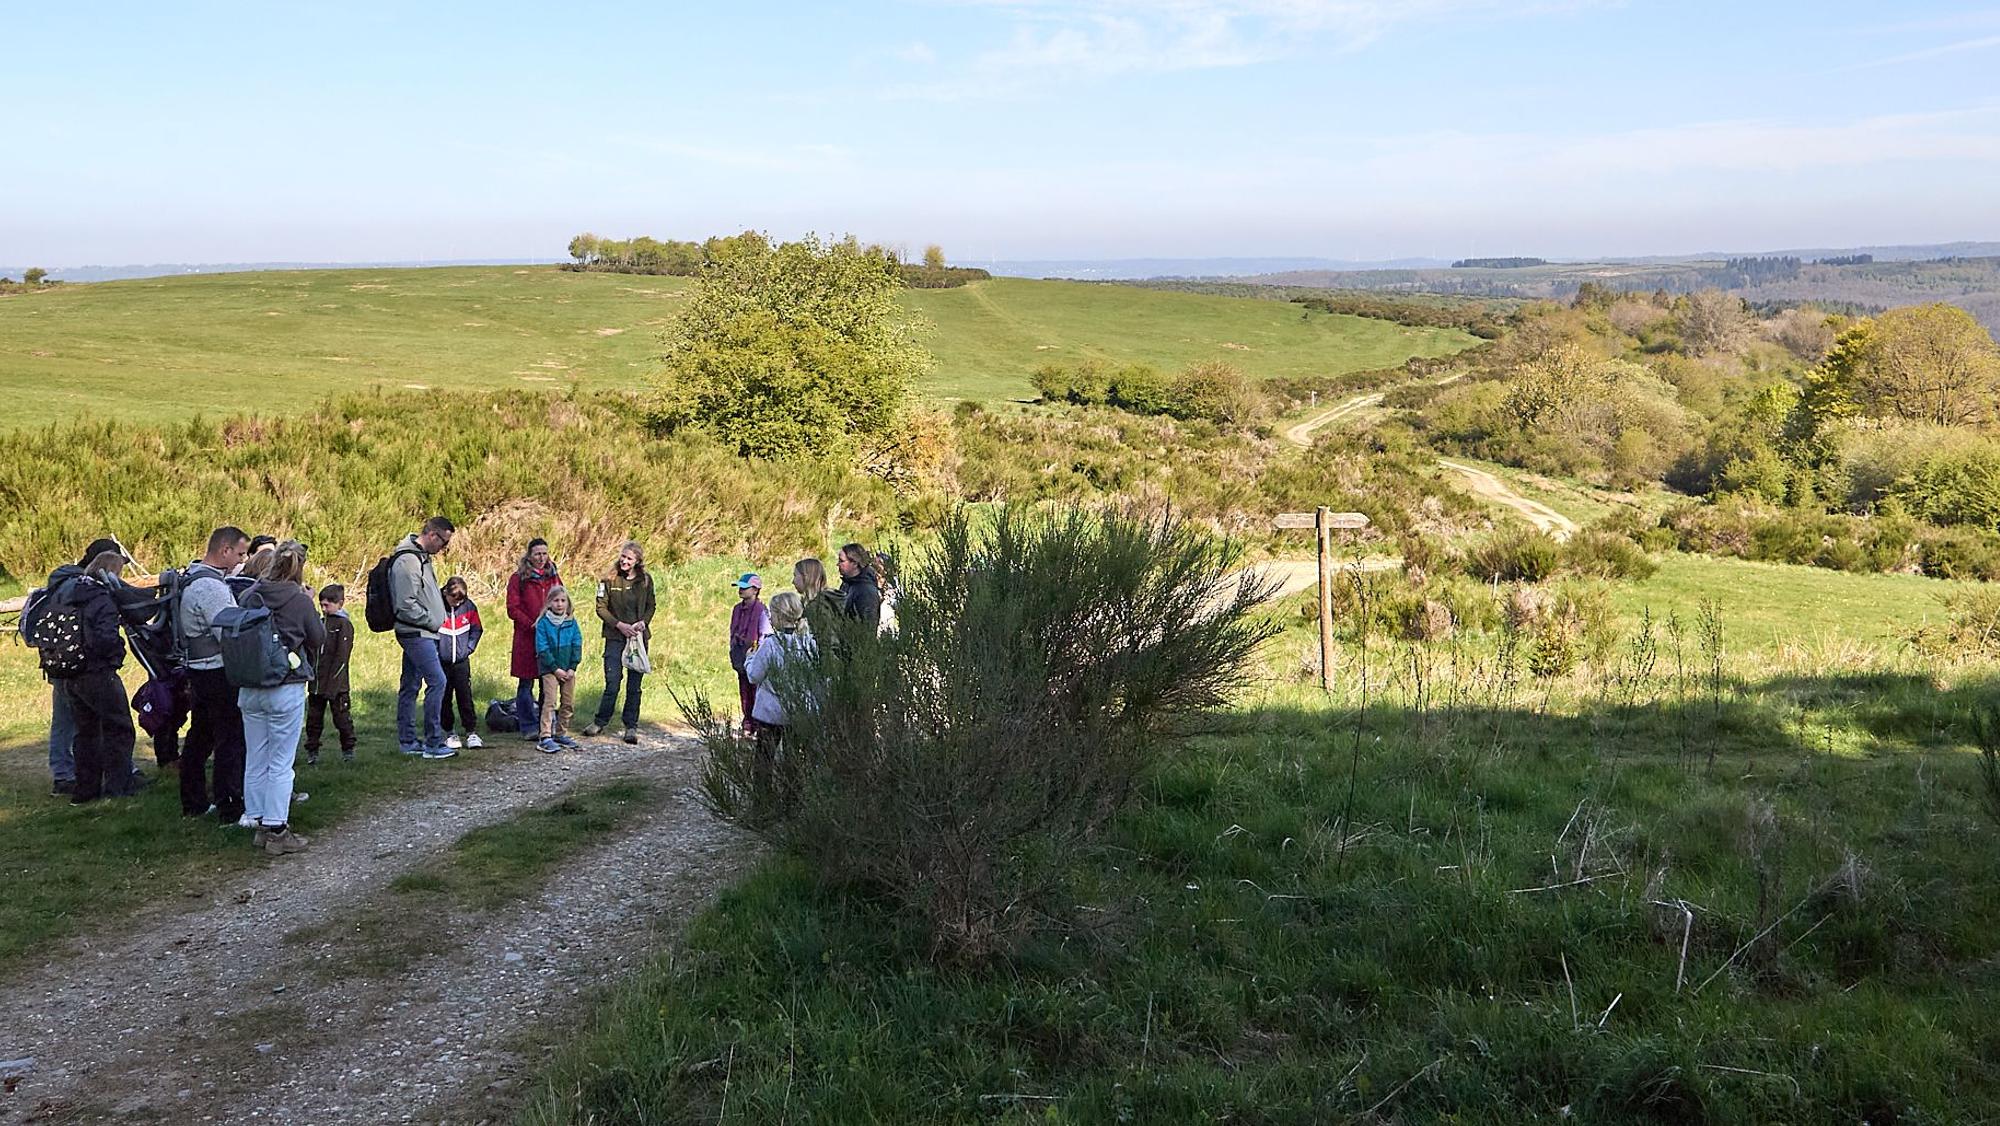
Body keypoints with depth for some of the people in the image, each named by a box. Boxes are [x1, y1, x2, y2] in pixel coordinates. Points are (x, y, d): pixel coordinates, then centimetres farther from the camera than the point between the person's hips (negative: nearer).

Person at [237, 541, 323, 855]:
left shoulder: (249, 596, 1)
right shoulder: (299, 600, -11)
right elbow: (318, 639, -1)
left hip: (249, 690, 5)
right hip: (286, 688, -5)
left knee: (255, 760, 13)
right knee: (281, 763, 1)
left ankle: (260, 824, 21)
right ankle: (277, 831, 3)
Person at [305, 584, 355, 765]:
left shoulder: (344, 625, -7)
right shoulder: (318, 623, 14)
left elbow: (342, 656, -12)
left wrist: (332, 680, -17)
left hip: (336, 684, -6)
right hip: (316, 682, 6)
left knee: (342, 717, 2)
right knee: (313, 717, 8)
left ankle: (348, 749, 14)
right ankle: (312, 751, 15)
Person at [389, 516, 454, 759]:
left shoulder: (421, 557, 14)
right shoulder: (407, 561, -18)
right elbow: (406, 605, -22)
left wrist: (437, 620, 11)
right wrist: (433, 622, -12)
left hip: (421, 633, 10)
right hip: (416, 633, -10)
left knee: (410, 686, 13)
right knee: (437, 681, -11)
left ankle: (407, 740, 20)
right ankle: (433, 743, -8)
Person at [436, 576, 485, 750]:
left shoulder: (468, 606, -3)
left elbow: (476, 629, 11)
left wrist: (469, 647, 2)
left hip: (461, 661, 2)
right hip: (441, 662, -1)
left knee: (465, 697, 1)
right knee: (444, 698, 7)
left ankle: (472, 732, 5)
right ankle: (449, 733, 17)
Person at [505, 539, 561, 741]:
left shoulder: (553, 577, 14)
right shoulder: (519, 578, 0)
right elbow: (512, 609, -4)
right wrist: (532, 625, -13)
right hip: (526, 639, -3)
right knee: (526, 684, 0)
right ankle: (528, 727, 6)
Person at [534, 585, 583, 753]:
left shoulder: (572, 622, 3)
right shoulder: (543, 623, -8)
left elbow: (577, 645, 2)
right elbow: (542, 648, -11)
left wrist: (572, 668, -7)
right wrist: (555, 669, -14)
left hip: (568, 669, 4)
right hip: (549, 668, -4)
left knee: (569, 703, 8)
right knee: (550, 701, -11)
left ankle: (561, 733, 21)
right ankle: (546, 737, -13)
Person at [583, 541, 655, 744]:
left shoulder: (645, 580, 4)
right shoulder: (608, 580, -3)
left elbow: (651, 606, 11)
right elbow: (601, 608, -2)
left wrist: (643, 622, -8)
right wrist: (619, 624, -14)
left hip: (639, 637, 2)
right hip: (615, 636, -2)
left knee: (634, 685, 4)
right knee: (612, 682, -6)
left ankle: (631, 727, 11)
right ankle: (600, 722, 11)